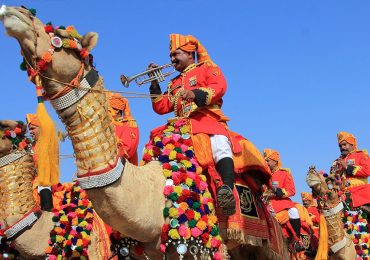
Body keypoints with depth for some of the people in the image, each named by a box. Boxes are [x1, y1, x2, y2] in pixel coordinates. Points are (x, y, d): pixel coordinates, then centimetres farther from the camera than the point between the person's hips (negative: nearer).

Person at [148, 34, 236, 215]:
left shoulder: (207, 68, 19)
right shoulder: (174, 83, 36)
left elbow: (220, 86, -3)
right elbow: (161, 108, 27)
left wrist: (196, 93, -19)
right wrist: (154, 83, 16)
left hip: (209, 120, -6)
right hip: (182, 127, 6)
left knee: (220, 146, -35)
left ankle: (227, 189, -53)